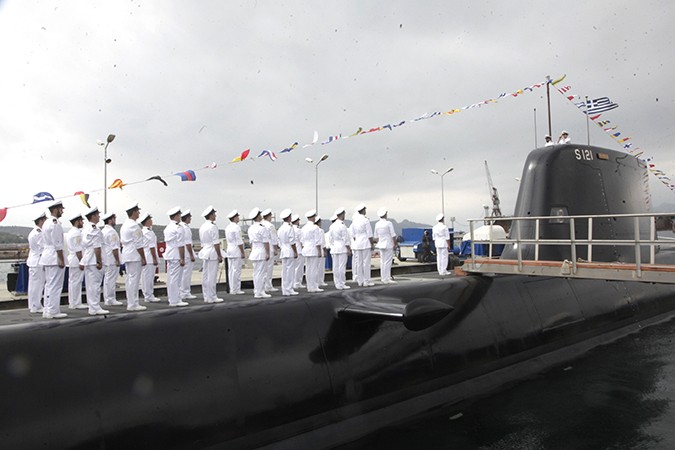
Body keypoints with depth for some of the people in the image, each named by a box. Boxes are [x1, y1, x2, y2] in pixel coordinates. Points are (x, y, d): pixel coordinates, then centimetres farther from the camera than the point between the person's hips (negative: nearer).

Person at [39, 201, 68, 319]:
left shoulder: (47, 223, 16)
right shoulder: (55, 223, -15)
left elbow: (46, 242, 18)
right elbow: (57, 244, -18)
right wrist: (61, 260, -17)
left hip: (47, 257, 10)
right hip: (55, 258, -10)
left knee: (49, 285, 13)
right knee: (55, 286, -5)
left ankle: (47, 310, 18)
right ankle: (53, 311, -2)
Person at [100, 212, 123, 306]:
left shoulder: (103, 231, 15)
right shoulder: (112, 231, -15)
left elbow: (101, 246, 18)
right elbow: (114, 248, -19)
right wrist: (117, 260, -16)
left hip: (105, 260, 10)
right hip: (112, 260, -10)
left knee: (107, 280, 13)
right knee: (111, 280, -5)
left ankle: (107, 299, 18)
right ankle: (111, 300, -1)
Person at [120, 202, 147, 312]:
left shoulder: (124, 225, 15)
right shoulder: (134, 225, -15)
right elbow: (138, 244, -17)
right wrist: (143, 258, -13)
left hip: (127, 255, 10)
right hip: (134, 256, -10)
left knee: (129, 279, 12)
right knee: (134, 279, -6)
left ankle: (130, 303, 18)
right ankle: (133, 304, -4)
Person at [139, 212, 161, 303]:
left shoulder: (142, 231, 14)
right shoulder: (149, 232, -14)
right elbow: (151, 247, -16)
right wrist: (155, 259, -13)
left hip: (144, 258, 9)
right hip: (149, 258, -9)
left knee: (145, 277, 12)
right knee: (149, 277, -5)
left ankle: (147, 295, 19)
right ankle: (149, 297, -1)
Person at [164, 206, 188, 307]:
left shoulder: (167, 228, 14)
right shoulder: (177, 228, -14)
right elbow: (180, 245, -17)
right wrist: (182, 259, -16)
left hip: (169, 255, 9)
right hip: (176, 256, -9)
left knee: (170, 278, 12)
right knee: (176, 279, -6)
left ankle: (172, 299, 19)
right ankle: (175, 301, -3)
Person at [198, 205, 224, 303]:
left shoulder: (202, 227, 13)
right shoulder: (213, 226, -13)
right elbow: (216, 243, -16)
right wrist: (219, 255, -12)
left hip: (204, 251, 9)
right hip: (212, 253, -9)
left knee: (205, 276, 9)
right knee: (212, 276, -5)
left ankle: (206, 297, 15)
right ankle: (212, 297, -1)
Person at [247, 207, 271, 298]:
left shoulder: (250, 228, 9)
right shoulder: (262, 228, -15)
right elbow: (266, 242, -15)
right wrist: (268, 253, -11)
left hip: (254, 252, 8)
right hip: (262, 252, -8)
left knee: (256, 273, 13)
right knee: (261, 273, -4)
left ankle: (256, 291, 19)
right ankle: (259, 292, -1)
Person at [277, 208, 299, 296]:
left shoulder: (280, 228, 11)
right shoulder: (290, 228, -12)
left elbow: (279, 243, 15)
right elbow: (292, 242, -15)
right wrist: (296, 252, -10)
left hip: (283, 252, 8)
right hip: (290, 252, -8)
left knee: (284, 271, 10)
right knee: (290, 271, -4)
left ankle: (284, 290, 14)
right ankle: (289, 290, -2)